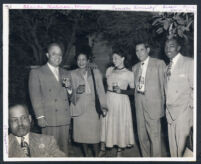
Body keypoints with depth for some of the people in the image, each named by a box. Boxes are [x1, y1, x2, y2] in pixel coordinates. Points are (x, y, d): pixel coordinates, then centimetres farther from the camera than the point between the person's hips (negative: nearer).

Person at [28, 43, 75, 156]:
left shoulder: (66, 74, 16)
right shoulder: (36, 73, 1)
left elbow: (71, 98, 15)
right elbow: (35, 96, -3)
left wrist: (69, 88, -6)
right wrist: (40, 117, -10)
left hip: (65, 119, 4)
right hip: (49, 120, -4)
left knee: (64, 148, 10)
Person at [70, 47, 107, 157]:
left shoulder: (96, 72, 4)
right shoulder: (73, 74, 5)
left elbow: (100, 90, 3)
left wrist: (103, 106, -1)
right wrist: (76, 91, -10)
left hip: (93, 106, -1)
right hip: (80, 108, 1)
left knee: (94, 132, -2)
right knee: (82, 132, 6)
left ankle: (96, 155, 15)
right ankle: (86, 155, 23)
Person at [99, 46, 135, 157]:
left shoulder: (129, 74, -6)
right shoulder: (109, 70, 6)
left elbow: (133, 90, -6)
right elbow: (105, 84, 12)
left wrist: (121, 91, -19)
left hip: (121, 101, -4)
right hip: (108, 100, 4)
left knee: (121, 124, 4)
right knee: (105, 123, 7)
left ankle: (120, 150, 20)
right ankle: (102, 149, 18)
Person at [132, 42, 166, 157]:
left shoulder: (159, 63, -1)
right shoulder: (135, 67, 15)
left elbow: (163, 85, -2)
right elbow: (135, 86, 15)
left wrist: (162, 104, -4)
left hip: (153, 104, -5)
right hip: (139, 105, 5)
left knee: (155, 135, -6)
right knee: (142, 136, 11)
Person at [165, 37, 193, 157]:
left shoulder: (189, 63, -4)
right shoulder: (168, 66, 17)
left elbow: (195, 87, -8)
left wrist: (191, 106, -10)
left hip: (183, 110, -6)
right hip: (170, 111, 6)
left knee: (181, 144, -8)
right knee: (172, 144, 9)